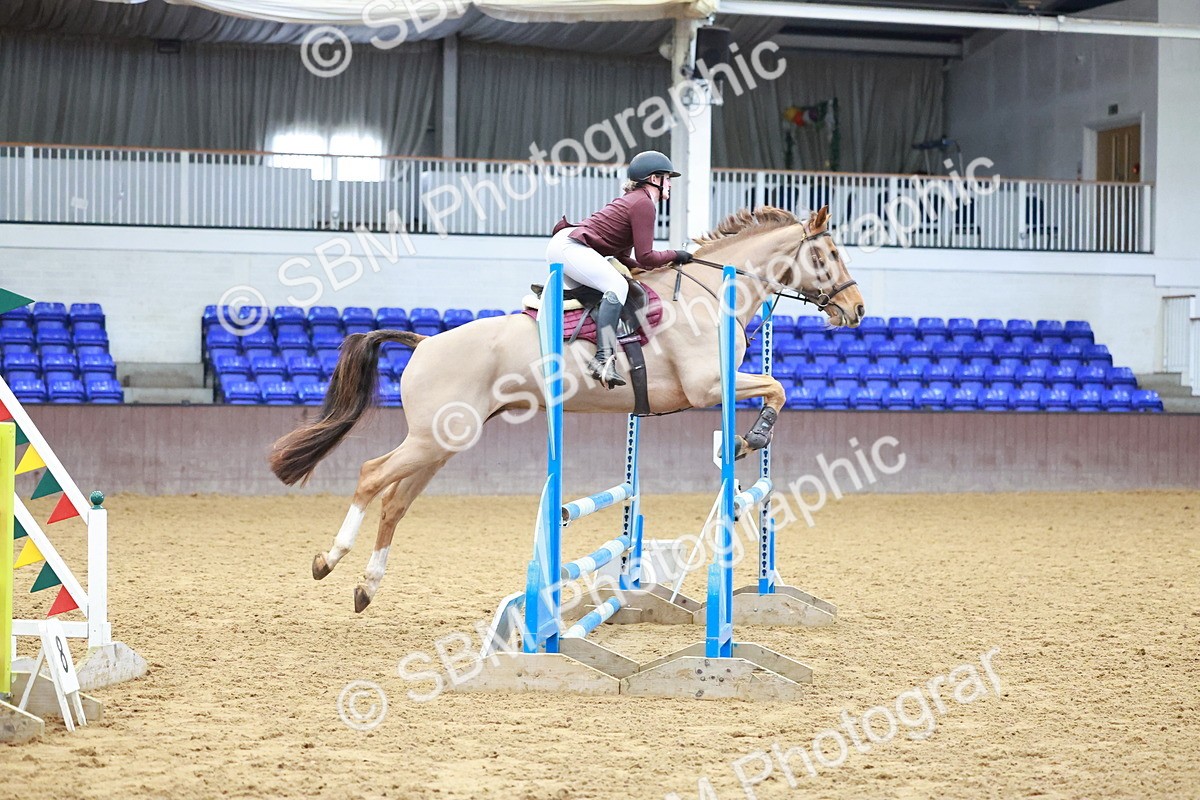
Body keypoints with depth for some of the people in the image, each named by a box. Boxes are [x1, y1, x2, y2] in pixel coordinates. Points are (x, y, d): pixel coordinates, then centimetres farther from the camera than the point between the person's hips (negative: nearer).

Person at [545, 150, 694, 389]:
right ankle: (604, 358, -38)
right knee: (617, 286, -26)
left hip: (561, 245, 11)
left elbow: (622, 255, 22)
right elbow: (645, 257, -14)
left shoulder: (633, 200, 22)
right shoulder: (643, 204, -10)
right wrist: (674, 255, 1)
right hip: (569, 246, -11)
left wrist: (659, 266, 14)